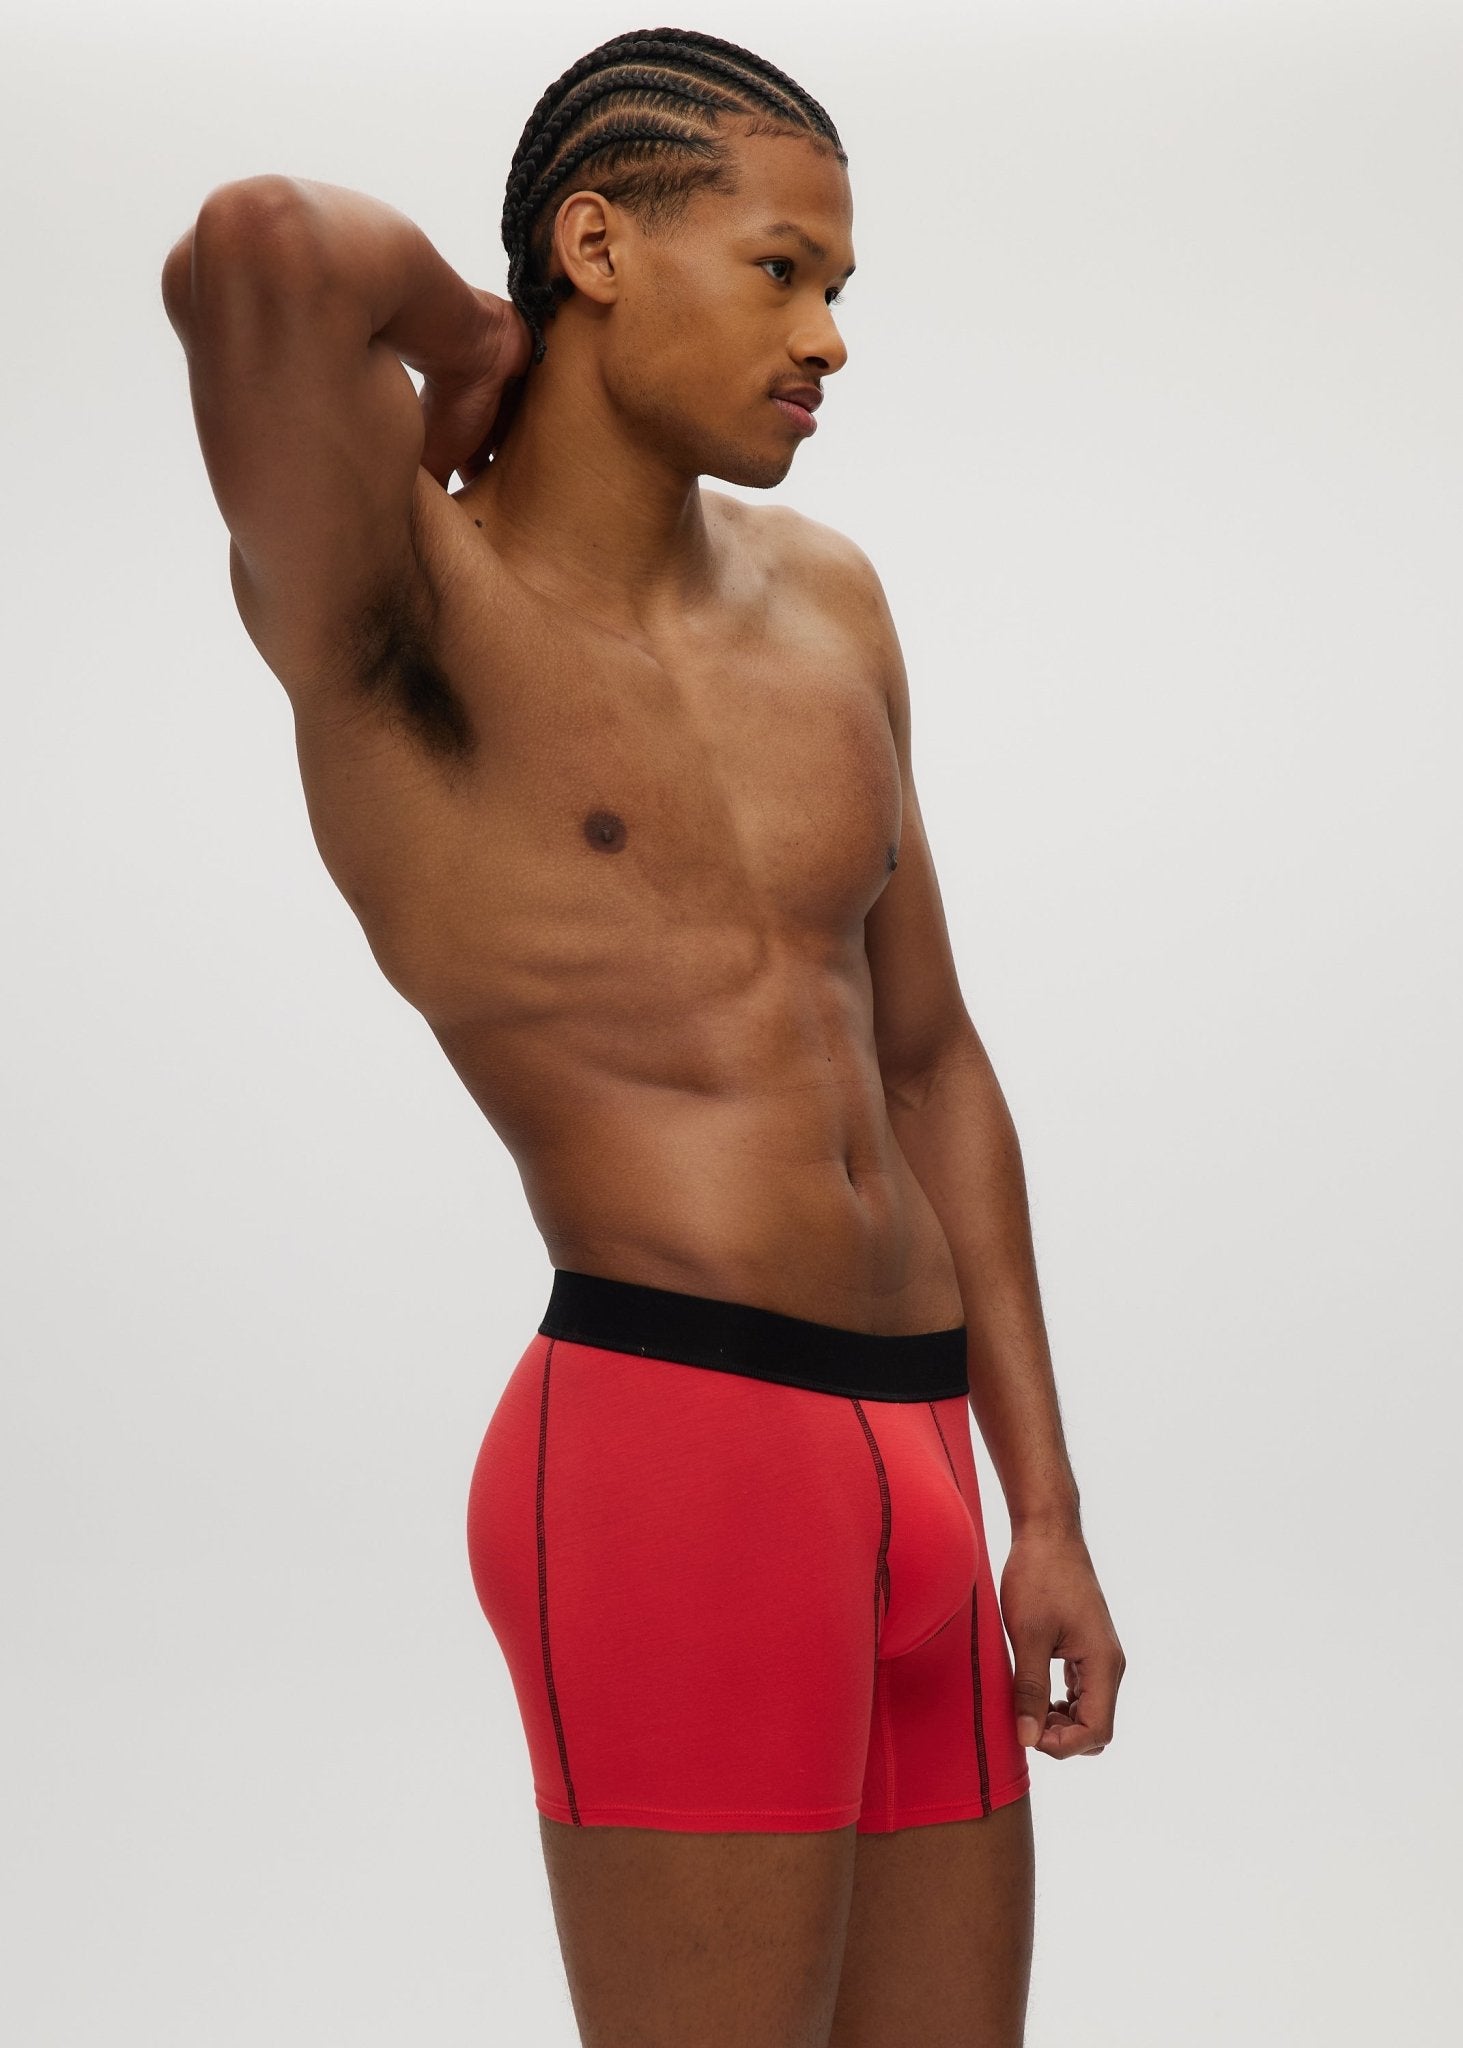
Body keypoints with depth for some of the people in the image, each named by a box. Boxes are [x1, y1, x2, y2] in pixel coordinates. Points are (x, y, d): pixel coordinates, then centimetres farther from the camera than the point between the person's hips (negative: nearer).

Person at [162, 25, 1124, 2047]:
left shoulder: (824, 599, 15)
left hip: (913, 1479, 8)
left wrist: (1049, 1515, 15)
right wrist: (462, 342, -4)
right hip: (670, 1447, -7)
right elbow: (255, 247, -28)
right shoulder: (389, 614, -5)